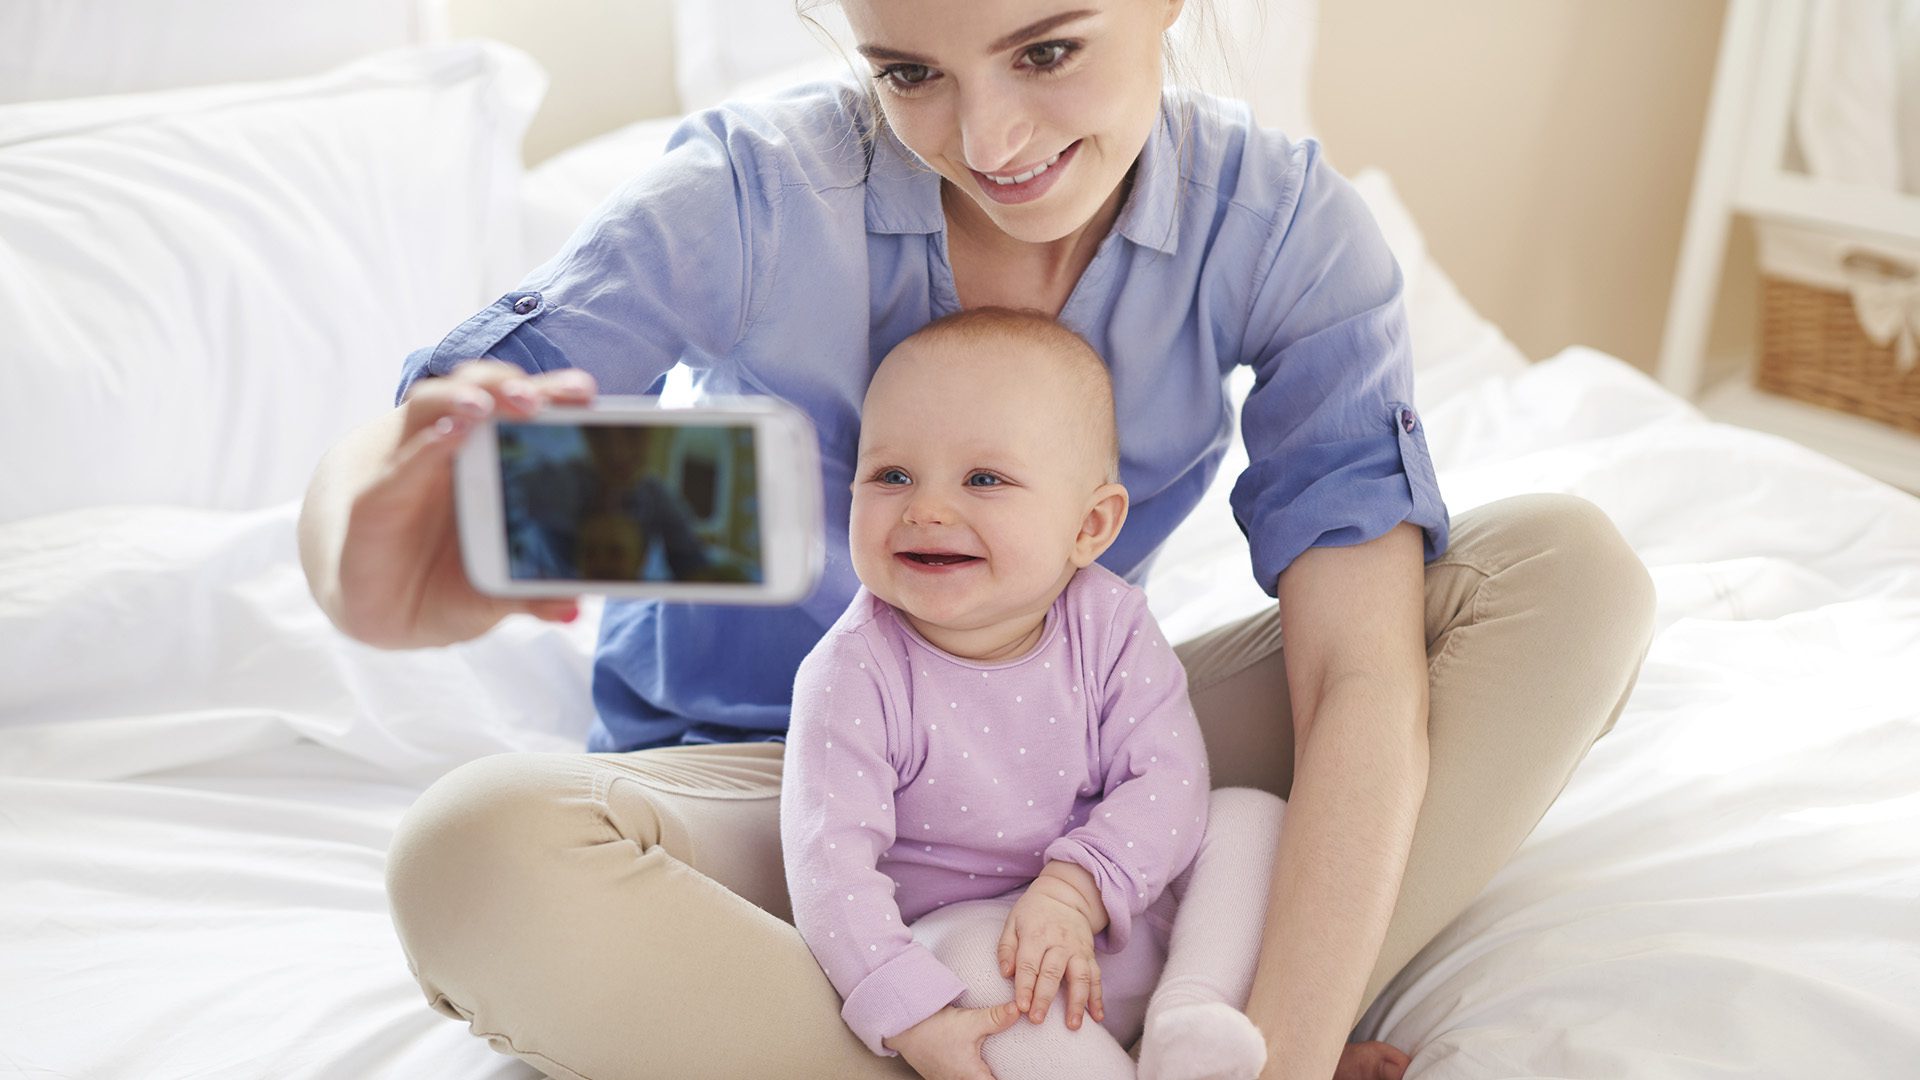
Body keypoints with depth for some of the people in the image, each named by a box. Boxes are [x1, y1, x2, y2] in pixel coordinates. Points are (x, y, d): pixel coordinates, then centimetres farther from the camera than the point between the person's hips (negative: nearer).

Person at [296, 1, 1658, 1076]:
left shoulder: (1281, 223, -14)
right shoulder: (756, 196, -19)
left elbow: (1364, 674, -21)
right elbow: (375, 473, -27)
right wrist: (394, 554, -53)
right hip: (764, 783, -1)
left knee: (1575, 567, -15)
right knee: (474, 860, -36)